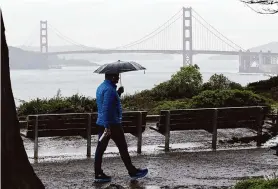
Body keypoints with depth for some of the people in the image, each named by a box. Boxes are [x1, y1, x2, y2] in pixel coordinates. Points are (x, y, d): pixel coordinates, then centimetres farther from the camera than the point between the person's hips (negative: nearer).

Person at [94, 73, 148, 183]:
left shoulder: (101, 87, 14)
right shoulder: (109, 89, -18)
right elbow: (106, 108, -26)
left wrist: (118, 93, 14)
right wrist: (107, 126, -29)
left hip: (101, 123, 10)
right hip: (112, 124, -9)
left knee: (100, 148, 6)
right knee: (123, 148, 1)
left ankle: (98, 174, 7)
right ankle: (132, 172, 10)